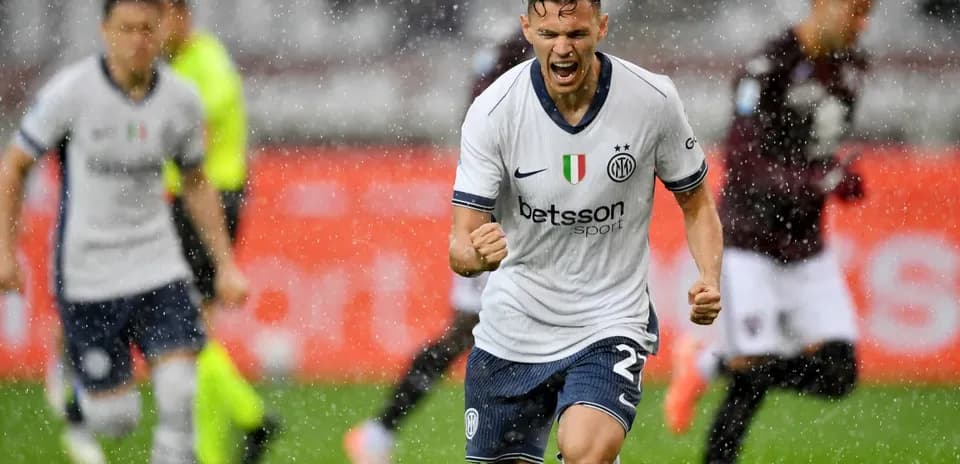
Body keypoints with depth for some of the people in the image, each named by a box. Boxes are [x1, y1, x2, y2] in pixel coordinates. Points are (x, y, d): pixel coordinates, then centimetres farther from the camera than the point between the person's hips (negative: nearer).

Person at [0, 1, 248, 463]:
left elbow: (196, 184, 14)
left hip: (159, 264, 3)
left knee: (180, 392, -15)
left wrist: (225, 265, 10)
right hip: (86, 271, -3)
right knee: (115, 417, -1)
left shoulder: (182, 100, -2)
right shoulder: (70, 92, -13)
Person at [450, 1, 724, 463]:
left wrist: (709, 279, -15)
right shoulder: (491, 111, -14)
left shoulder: (654, 100, -12)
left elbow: (696, 203, 3)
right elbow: (460, 247, -15)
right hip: (511, 333, 2)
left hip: (610, 325, -2)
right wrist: (477, 254, -39)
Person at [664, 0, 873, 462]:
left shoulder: (851, 65, 4)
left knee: (836, 375, -3)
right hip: (749, 239, -7)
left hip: (807, 244, 7)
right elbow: (741, 166, -25)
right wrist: (822, 181, -34)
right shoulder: (769, 67, -19)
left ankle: (713, 365, 16)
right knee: (755, 378, -15)